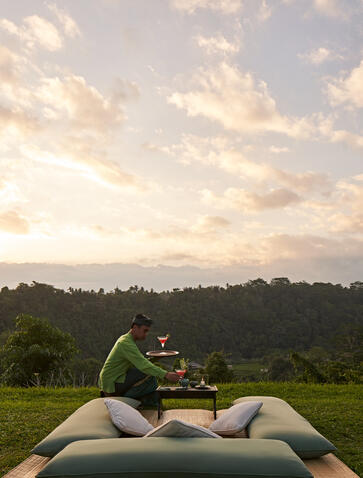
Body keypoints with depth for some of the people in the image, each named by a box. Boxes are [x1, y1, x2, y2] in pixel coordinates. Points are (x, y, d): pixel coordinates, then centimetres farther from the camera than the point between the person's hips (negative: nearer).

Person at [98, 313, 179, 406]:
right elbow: (143, 365, -30)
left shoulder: (125, 339, 11)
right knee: (149, 374, -20)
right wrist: (166, 375, -33)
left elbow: (140, 362, 17)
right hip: (112, 383, -10)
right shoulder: (126, 343, -21)